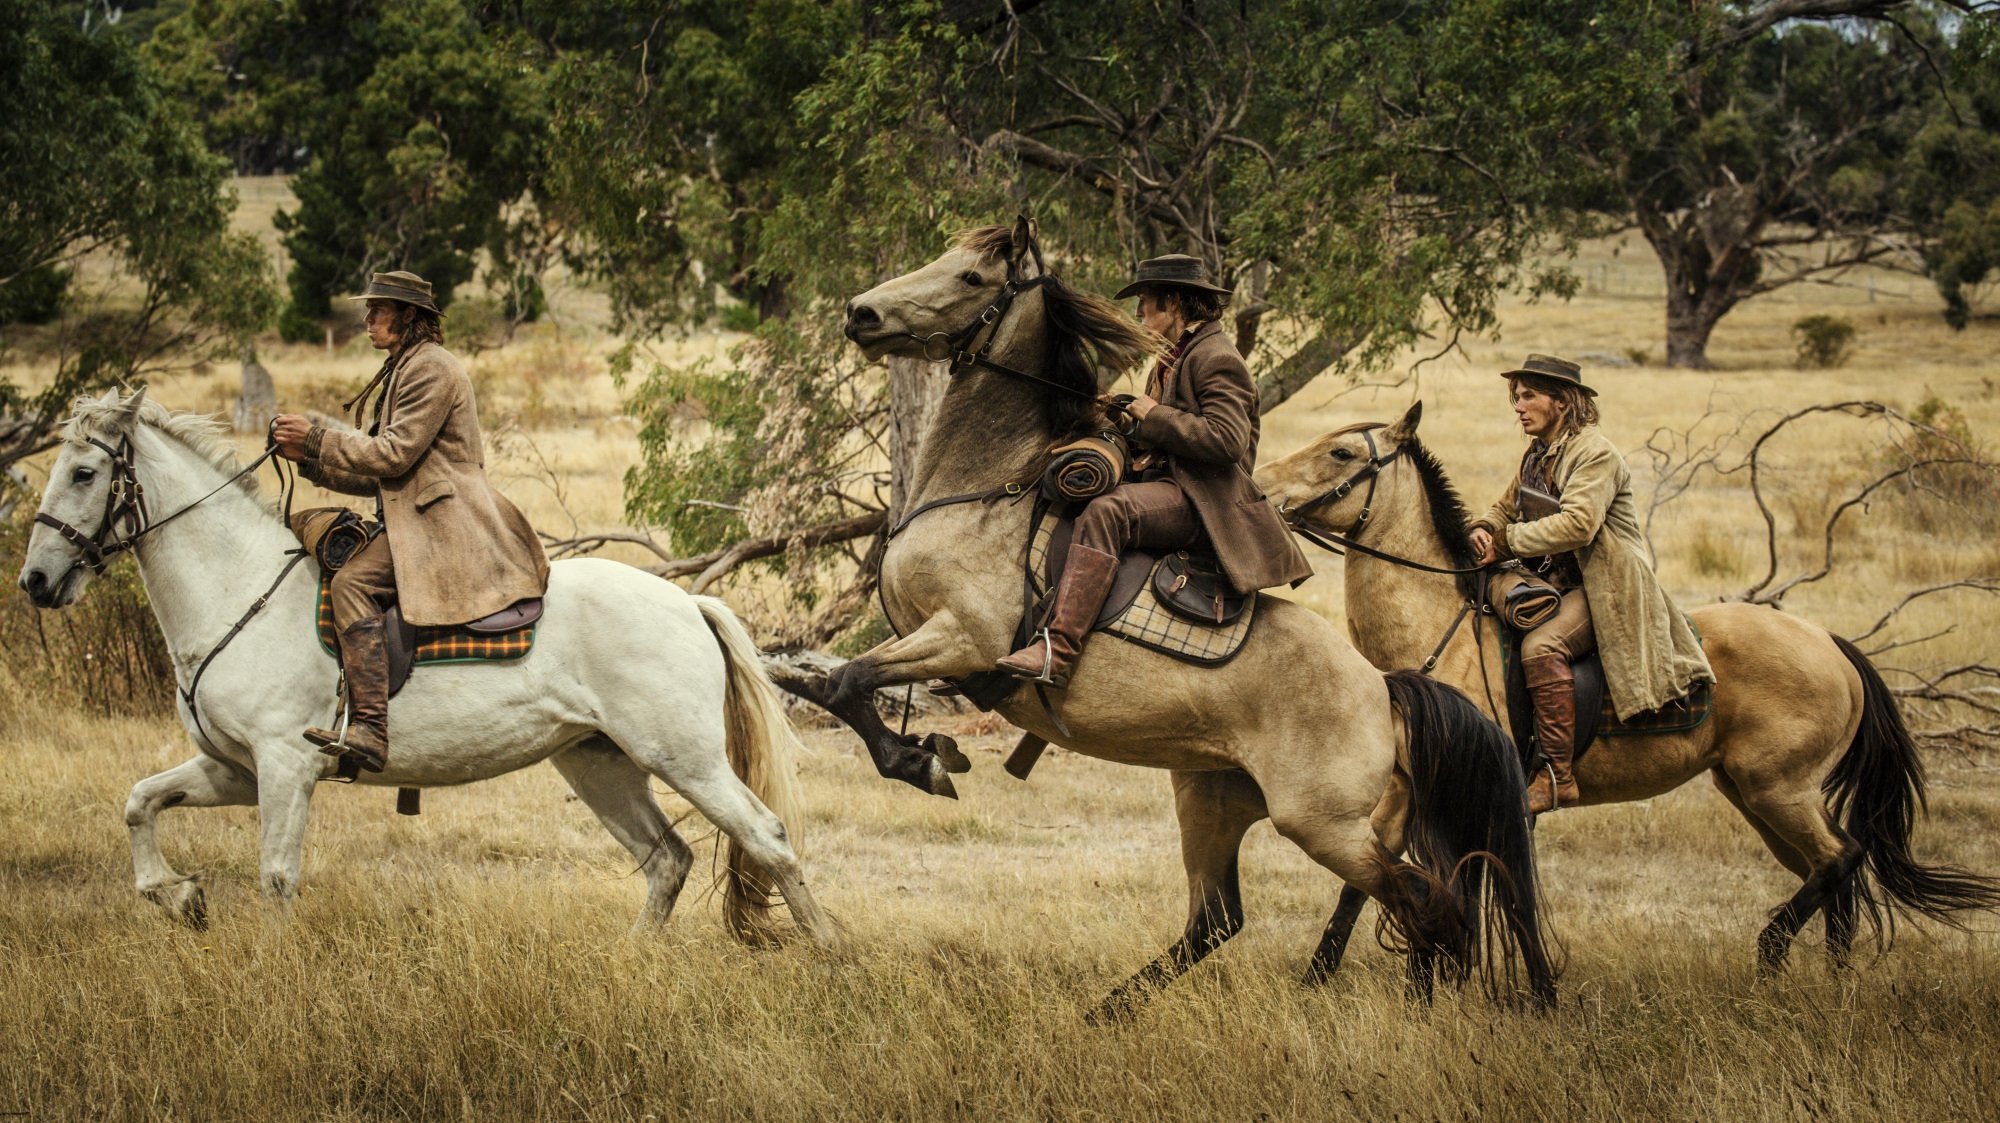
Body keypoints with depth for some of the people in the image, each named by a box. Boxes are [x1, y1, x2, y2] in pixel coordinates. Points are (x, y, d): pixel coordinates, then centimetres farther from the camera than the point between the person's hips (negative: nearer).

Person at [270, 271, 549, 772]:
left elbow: (394, 453, -16)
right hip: (420, 519, 11)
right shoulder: (404, 371, 25)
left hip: (444, 520, -11)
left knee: (353, 584, -27)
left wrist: (317, 438, -11)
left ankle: (370, 731, -38)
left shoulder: (431, 368, -7)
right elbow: (378, 478, 22)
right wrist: (310, 458, 12)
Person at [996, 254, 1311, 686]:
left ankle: (1058, 650, -46)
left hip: (1199, 500, -11)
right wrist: (1125, 421, 6)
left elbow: (1227, 439, -22)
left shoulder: (1215, 359, -9)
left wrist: (1154, 416, -14)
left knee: (1104, 512, -35)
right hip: (1163, 485, 11)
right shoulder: (1176, 358, 22)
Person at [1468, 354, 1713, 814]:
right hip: (1557, 585, 10)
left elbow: (1578, 524, -24)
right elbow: (1506, 509, 26)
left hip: (1606, 585, -10)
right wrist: (1485, 529, 1)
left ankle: (1558, 775, -36)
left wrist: (1508, 542, -19)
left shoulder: (1595, 453, -11)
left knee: (1541, 646, -34)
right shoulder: (1537, 457, 16)